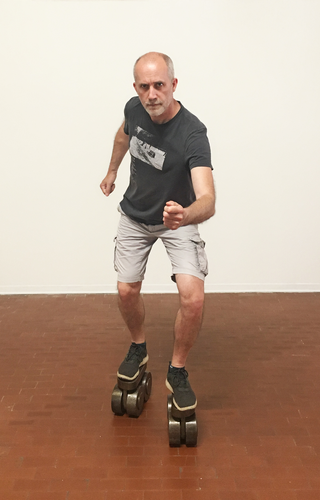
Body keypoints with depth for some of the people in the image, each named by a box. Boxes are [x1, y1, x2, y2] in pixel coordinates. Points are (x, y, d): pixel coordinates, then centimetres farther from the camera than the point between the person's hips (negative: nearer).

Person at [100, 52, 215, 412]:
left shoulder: (192, 134, -33)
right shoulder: (134, 109, -16)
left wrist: (185, 215, -67)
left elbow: (208, 202, -45)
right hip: (134, 216, 4)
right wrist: (112, 171, 24)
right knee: (127, 291, 5)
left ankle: (177, 371, 5)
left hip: (178, 219, -4)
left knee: (193, 296, -19)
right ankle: (138, 348, 35)